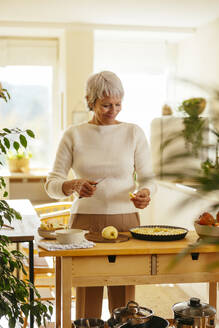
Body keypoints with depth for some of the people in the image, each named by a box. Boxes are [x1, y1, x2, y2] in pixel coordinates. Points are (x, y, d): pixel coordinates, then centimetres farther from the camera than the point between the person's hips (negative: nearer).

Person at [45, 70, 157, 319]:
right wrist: (74, 185, -21)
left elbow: (148, 178, 5)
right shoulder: (74, 135, 2)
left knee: (124, 302, 5)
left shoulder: (134, 133, 3)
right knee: (88, 303, 3)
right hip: (85, 221, 0)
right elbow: (51, 184, 0)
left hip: (125, 221, 1)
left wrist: (145, 193, -18)